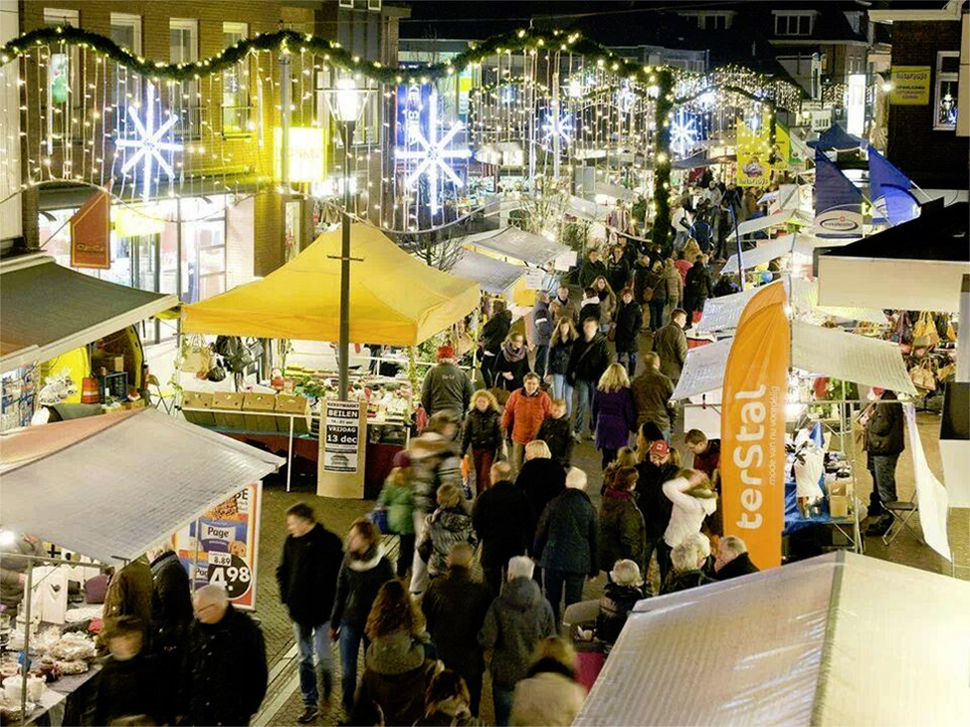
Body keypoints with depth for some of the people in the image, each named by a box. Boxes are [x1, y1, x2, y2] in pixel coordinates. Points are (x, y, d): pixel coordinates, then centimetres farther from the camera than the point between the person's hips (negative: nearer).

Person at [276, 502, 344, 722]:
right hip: (299, 611, 5)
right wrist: (286, 596, 2)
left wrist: (331, 603, -13)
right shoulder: (292, 542, 1)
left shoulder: (329, 543, -13)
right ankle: (310, 704, 19)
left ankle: (327, 681, 28)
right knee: (305, 659, 10)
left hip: (322, 611, -5)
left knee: (321, 654, -5)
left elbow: (339, 576, -9)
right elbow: (282, 571, 14)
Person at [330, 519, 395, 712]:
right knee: (347, 673, 2)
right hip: (349, 622, 3)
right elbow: (340, 593, 7)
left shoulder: (383, 564, -12)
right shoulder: (348, 560, -2)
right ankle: (349, 712, 18)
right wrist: (334, 623, 11)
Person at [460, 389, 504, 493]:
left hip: (489, 449, -3)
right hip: (476, 448, 3)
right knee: (478, 474, 10)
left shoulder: (495, 415, -4)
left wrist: (499, 453, -6)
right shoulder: (471, 415, 2)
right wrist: (462, 451, 4)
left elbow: (500, 435, -3)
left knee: (486, 474, -9)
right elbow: (466, 434, 6)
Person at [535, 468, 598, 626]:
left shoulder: (553, 504, -5)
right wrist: (594, 569, 10)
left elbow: (541, 533, 3)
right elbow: (594, 540, 2)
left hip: (553, 559, 1)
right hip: (579, 563, -1)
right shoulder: (589, 509, -5)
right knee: (573, 601, 5)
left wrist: (538, 555, 17)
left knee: (552, 600, 11)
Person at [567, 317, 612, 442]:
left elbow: (605, 362, -6)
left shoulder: (602, 343, -4)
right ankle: (578, 431, 0)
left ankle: (593, 430, 22)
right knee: (581, 404, -5)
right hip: (582, 378, 1)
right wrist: (569, 375, 7)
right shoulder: (579, 343, 3)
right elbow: (572, 360, 11)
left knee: (594, 406, 7)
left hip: (595, 379, -1)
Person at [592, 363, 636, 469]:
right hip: (619, 428, -4)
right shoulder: (625, 392, -9)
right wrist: (633, 427, 5)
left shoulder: (599, 389, 2)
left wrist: (596, 422, 23)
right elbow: (630, 413, -6)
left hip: (603, 426, 4)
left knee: (606, 457, 12)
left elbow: (594, 409, 11)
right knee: (618, 457, -1)